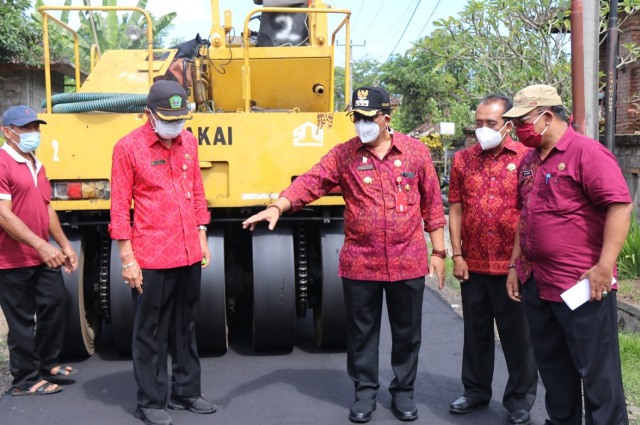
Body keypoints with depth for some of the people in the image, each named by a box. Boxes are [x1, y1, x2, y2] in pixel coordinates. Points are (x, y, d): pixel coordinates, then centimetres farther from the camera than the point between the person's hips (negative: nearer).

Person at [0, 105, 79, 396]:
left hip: (43, 256, 9)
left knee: (56, 304, 15)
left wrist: (64, 245, 14)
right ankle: (25, 380, 17)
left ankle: (46, 363, 33)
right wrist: (41, 245, -28)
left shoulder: (36, 165, 15)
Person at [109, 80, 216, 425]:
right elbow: (120, 207, -8)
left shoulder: (189, 141, 6)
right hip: (151, 260, -5)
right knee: (150, 333, 7)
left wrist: (202, 237, 12)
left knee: (185, 328, 17)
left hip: (189, 255, 5)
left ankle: (186, 393, 32)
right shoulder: (128, 147, -9)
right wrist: (128, 259, -10)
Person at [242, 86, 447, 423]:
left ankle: (403, 391, 31)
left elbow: (432, 204, 4)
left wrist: (438, 251, 4)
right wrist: (276, 207, -28)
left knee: (407, 332, 12)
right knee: (361, 332, 11)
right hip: (360, 263, 0)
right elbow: (309, 183, -12)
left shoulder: (415, 151, 0)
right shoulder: (343, 155, -1)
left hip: (408, 262, 0)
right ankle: (365, 391, 28)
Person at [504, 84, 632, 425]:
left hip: (581, 287, -8)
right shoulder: (529, 161, 13)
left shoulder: (586, 152, -12)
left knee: (596, 370, 4)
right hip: (535, 283, 8)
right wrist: (515, 264, 17)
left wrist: (605, 266, -24)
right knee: (552, 367, 18)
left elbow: (620, 205, -20)